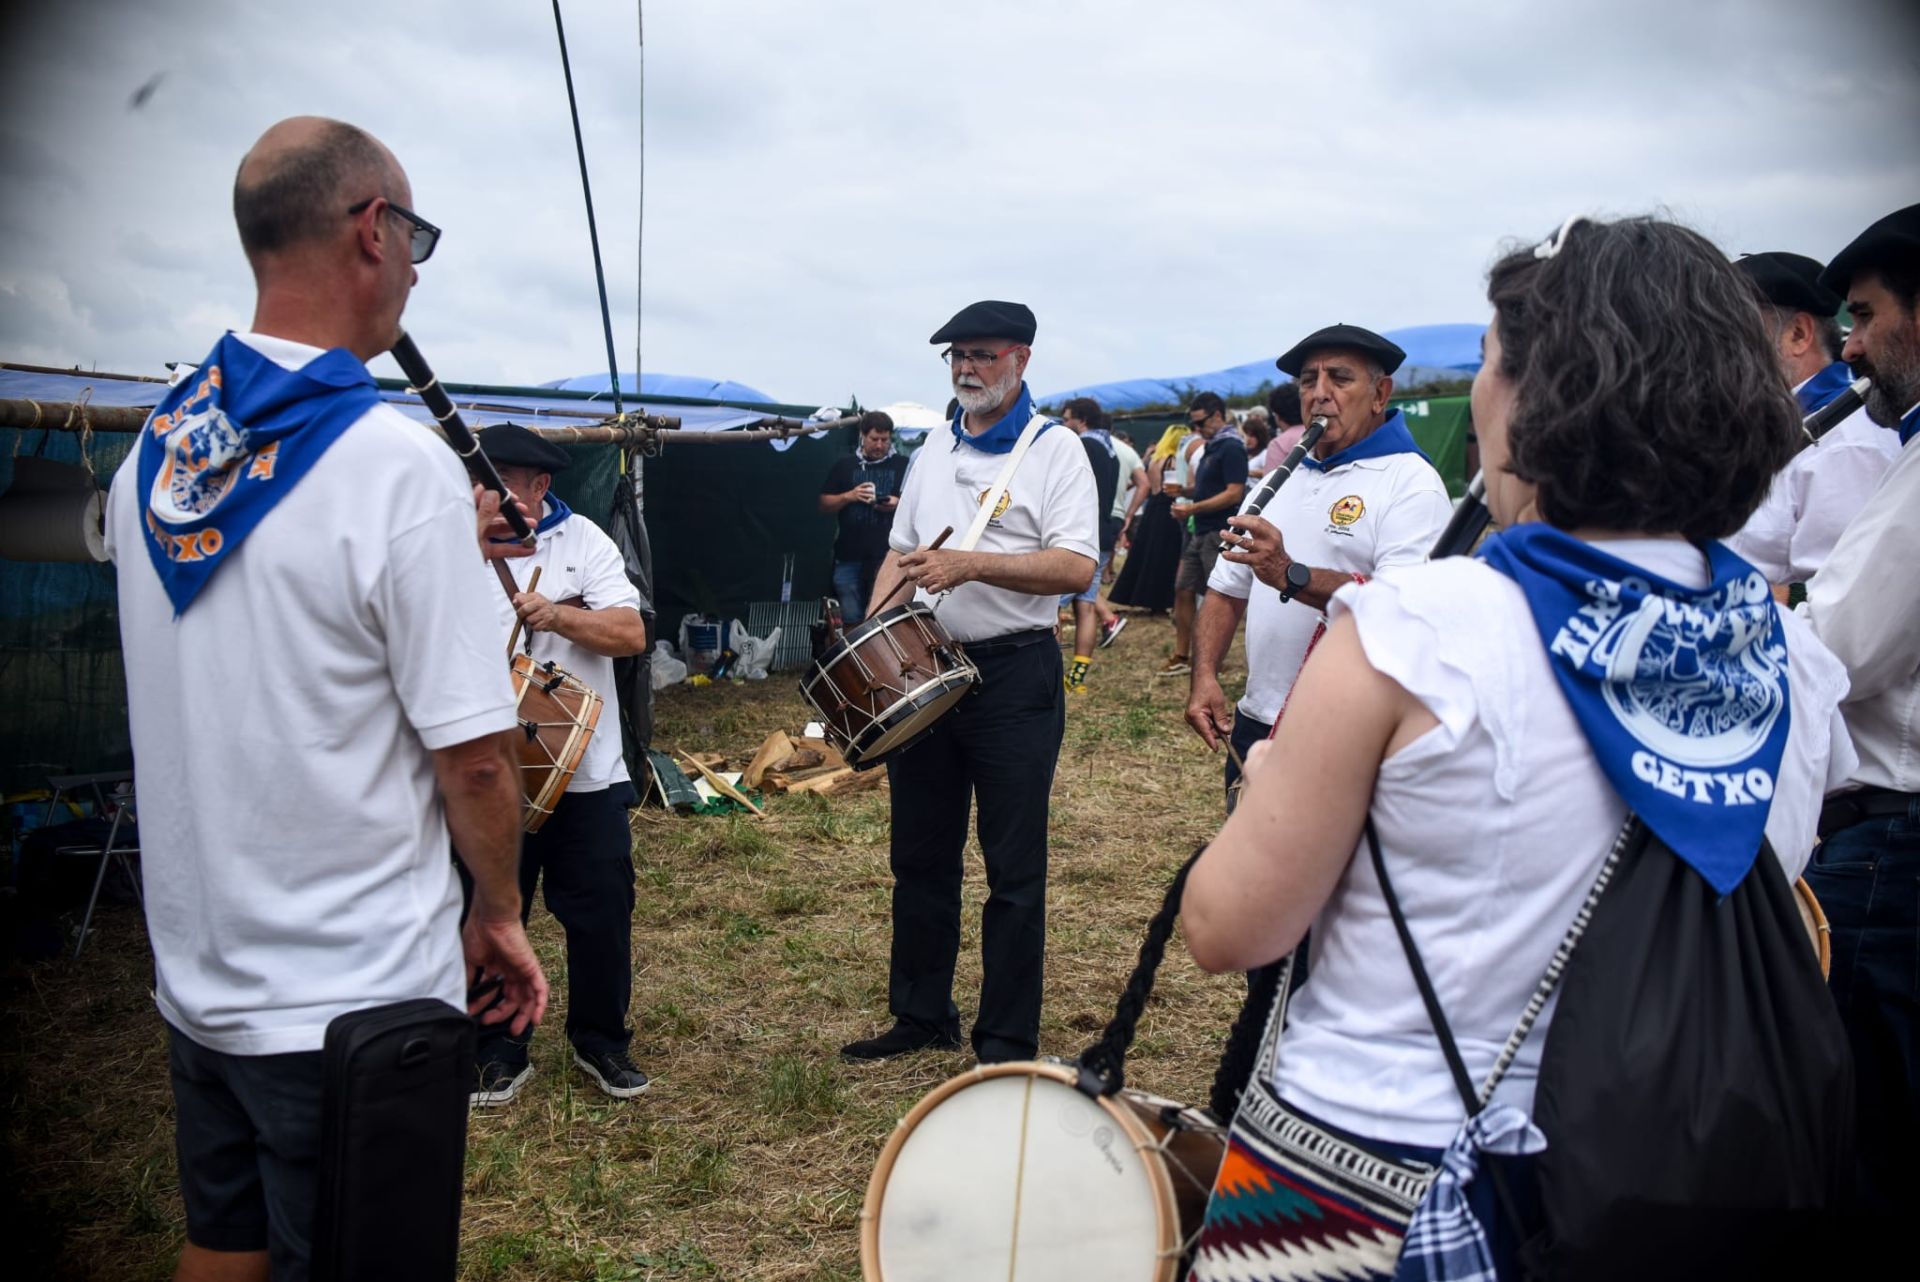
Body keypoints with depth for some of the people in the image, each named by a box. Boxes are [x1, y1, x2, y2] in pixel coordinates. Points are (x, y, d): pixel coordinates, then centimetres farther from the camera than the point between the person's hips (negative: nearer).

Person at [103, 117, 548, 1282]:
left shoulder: (155, 449, 1)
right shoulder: (398, 463, -21)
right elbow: (473, 754, -20)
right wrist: (500, 912, -4)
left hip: (194, 971, 7)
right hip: (349, 1001, -7)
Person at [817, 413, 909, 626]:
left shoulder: (903, 466, 7)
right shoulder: (844, 465, 11)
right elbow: (825, 504, 11)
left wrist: (899, 503, -12)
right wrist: (849, 496, -7)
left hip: (887, 557, -2)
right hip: (849, 558, 2)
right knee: (851, 620, 5)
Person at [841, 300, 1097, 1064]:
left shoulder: (1054, 450, -6)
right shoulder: (934, 453, 14)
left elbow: (1076, 568, -18)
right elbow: (900, 555, 19)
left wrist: (973, 563, -26)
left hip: (1014, 677, -6)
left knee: (1013, 871, 2)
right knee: (920, 857, 15)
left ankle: (1008, 1044, 13)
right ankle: (921, 1016, 30)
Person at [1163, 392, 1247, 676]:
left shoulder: (1231, 447, -13)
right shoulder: (1210, 447, 17)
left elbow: (1233, 493, -20)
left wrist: (1193, 508, -20)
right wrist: (1184, 491, 7)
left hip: (1219, 533, -10)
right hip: (1200, 532, 10)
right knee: (1183, 590, 9)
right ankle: (1182, 657, 16)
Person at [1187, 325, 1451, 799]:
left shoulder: (1410, 483, -8)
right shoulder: (1282, 477, 15)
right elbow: (1226, 590, 17)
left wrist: (1292, 576, -33)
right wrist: (1204, 676, 1)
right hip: (1256, 726, 7)